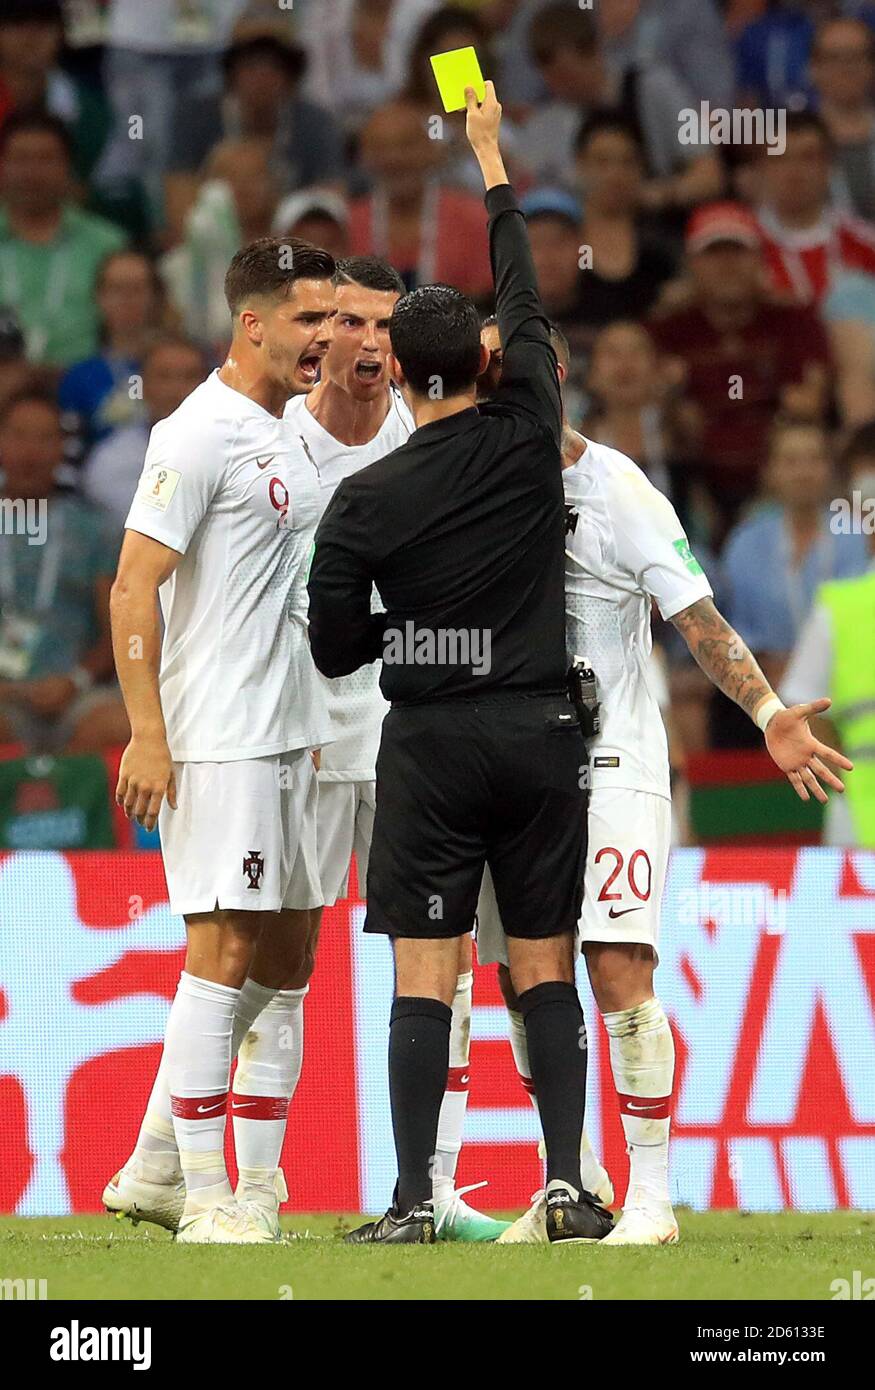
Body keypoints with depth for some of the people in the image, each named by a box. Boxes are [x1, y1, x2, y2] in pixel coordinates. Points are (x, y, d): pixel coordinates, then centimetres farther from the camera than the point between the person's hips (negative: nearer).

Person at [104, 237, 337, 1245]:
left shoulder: (288, 437, 15)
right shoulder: (199, 435, -11)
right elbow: (133, 589, -15)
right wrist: (146, 735, -20)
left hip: (286, 741, 9)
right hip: (214, 739, -9)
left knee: (283, 957, 9)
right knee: (226, 950, -9)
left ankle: (155, 1168, 16)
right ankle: (204, 1195, -5)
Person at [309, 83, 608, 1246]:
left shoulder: (364, 503, -6)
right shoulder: (528, 440, -3)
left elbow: (335, 652, -1)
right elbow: (526, 299, 12)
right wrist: (491, 158, 22)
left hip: (430, 743, -2)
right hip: (540, 734, 2)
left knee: (424, 973, -2)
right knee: (545, 965, 6)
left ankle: (415, 1201, -7)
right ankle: (569, 1185, -1)